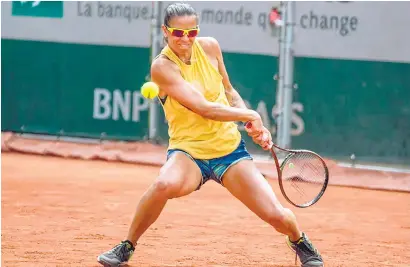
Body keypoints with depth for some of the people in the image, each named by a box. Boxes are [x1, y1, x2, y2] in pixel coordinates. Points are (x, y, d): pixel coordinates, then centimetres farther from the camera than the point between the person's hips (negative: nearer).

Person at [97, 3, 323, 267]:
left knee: (277, 216, -7)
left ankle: (299, 240, 32)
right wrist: (251, 115, -14)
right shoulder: (162, 66, -16)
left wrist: (256, 127, 4)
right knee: (165, 184, -39)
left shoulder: (210, 47, 0)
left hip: (229, 148, 4)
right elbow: (204, 109, -22)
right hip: (188, 151, -4)